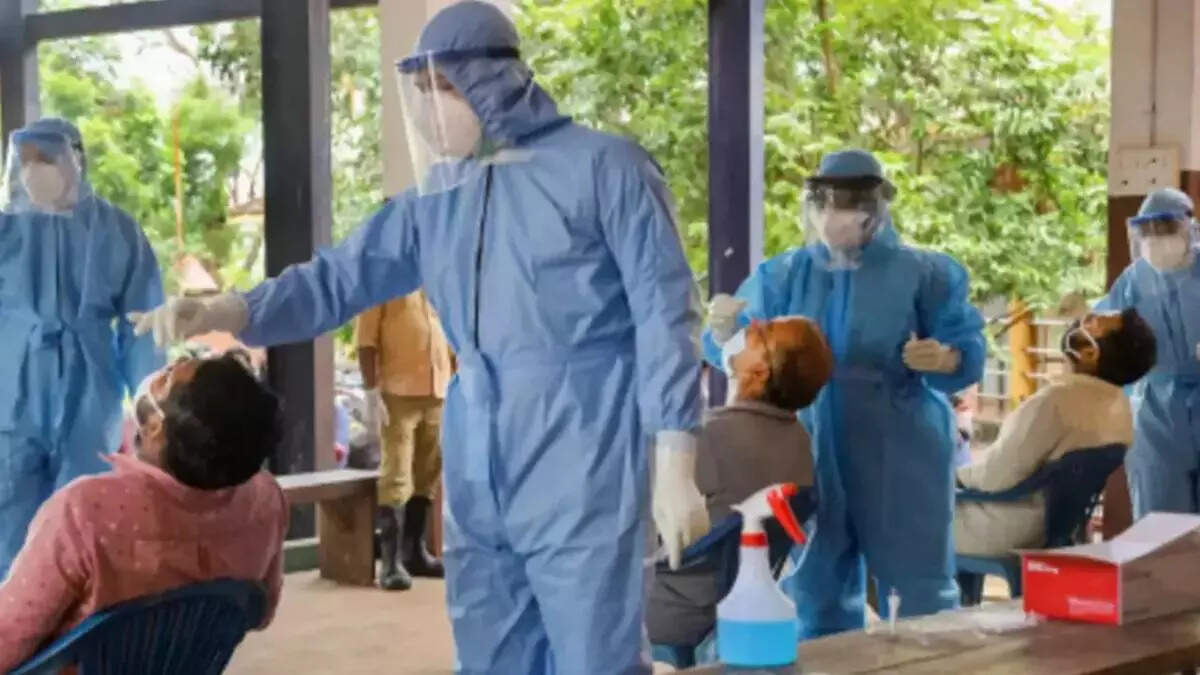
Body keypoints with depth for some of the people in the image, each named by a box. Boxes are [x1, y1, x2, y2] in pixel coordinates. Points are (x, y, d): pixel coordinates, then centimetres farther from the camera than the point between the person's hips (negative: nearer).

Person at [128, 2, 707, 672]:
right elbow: (339, 279, 13)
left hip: (584, 468, -6)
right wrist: (219, 313, -4)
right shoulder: (438, 198, 13)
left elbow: (665, 311, -6)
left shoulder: (602, 167, -4)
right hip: (479, 477, 6)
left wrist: (675, 466, -11)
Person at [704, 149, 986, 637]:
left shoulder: (922, 272, -3)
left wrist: (943, 359, -27)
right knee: (815, 593, 11)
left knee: (923, 595, 3)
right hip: (810, 455, 3)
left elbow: (969, 352, -4)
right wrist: (723, 331, -16)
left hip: (900, 457, -3)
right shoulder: (781, 276, 6)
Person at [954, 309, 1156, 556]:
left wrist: (959, 474, -3)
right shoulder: (1118, 405, -2)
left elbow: (998, 475, -23)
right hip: (1057, 523, 8)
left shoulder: (1058, 399, -28)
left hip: (1011, 533, -8)